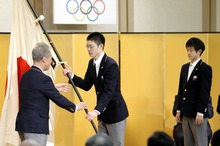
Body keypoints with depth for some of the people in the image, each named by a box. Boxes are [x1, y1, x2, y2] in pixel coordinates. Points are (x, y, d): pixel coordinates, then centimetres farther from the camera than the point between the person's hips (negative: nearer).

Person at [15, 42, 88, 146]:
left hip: (23, 123, 9)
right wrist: (75, 107, 6)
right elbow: (58, 98, -9)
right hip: (35, 126, -9)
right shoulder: (42, 79, -16)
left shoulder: (26, 76, 10)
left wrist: (54, 88, 38)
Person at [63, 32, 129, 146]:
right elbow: (86, 85, 8)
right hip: (103, 113, 8)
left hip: (115, 112, -8)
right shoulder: (92, 63, 4)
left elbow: (108, 92, -29)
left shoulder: (111, 65, -22)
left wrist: (96, 111, -40)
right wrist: (71, 76, -7)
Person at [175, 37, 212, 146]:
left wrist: (200, 113, -18)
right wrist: (179, 110, 11)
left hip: (198, 114, -7)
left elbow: (205, 92, -14)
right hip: (186, 113, 7)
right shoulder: (185, 68, 13)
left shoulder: (205, 69, -9)